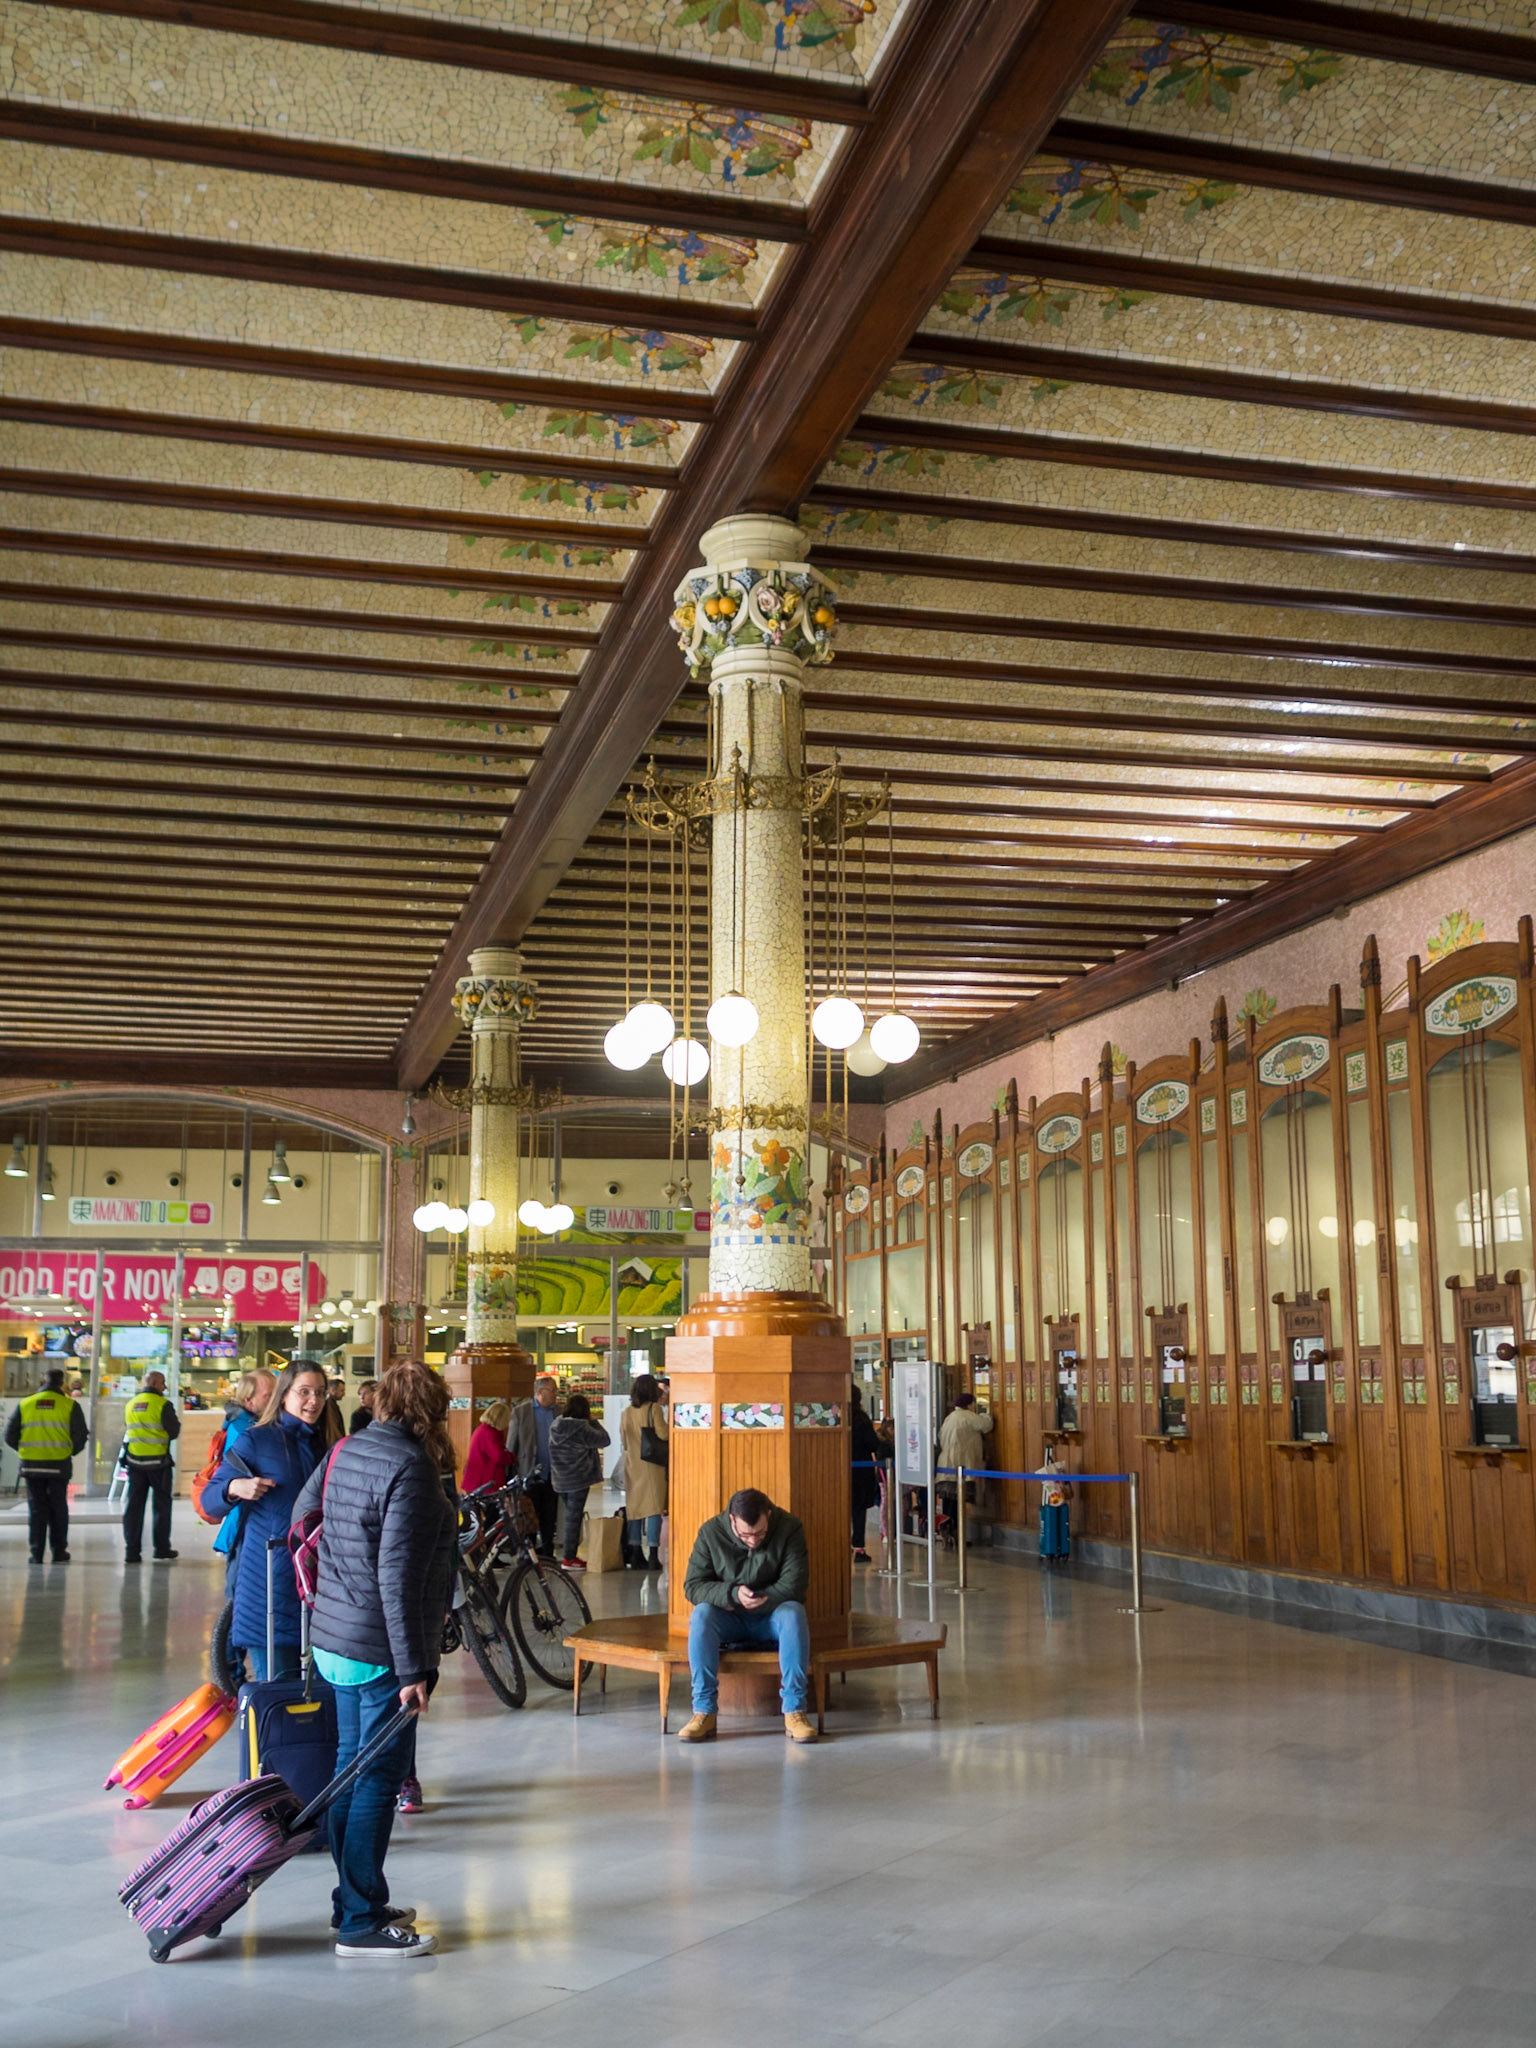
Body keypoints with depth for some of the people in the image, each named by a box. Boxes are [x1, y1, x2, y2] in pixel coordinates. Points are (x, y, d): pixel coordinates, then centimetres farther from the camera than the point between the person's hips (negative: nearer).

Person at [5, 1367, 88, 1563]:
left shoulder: (25, 1404, 4)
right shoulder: (70, 1405, -4)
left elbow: (10, 1435, 5)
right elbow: (80, 1436, -6)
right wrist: (71, 1451, 14)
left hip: (31, 1465, 2)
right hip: (59, 1465, -2)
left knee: (36, 1508, 9)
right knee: (58, 1508, 10)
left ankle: (36, 1553, 6)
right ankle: (58, 1552, 11)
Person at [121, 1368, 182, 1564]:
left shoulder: (130, 1405, 7)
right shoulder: (163, 1404, -11)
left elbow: (127, 1430, 15)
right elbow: (173, 1432, -9)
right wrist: (177, 1421, 10)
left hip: (134, 1460, 4)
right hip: (158, 1462, -4)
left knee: (133, 1505, 7)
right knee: (161, 1504, 8)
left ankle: (132, 1552, 4)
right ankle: (162, 1550, 12)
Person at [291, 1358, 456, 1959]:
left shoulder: (345, 1452, 7)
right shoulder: (410, 1469, -19)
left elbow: (302, 1513, 19)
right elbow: (398, 1577, -23)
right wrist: (415, 1669, -22)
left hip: (333, 1639, 9)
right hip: (379, 1649, -9)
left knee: (353, 1768, 17)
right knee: (380, 1779, -1)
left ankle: (353, 1902, 27)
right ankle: (361, 1923, 4)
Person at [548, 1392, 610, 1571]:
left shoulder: (555, 1426, 3)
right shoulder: (581, 1429, -19)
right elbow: (605, 1440, -12)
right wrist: (594, 1423, -2)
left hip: (560, 1480, 7)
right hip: (578, 1480, -7)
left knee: (570, 1516, 18)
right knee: (574, 1517, -1)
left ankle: (570, 1554, 23)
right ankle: (569, 1558, 2)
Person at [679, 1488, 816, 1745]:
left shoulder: (790, 1528, -14)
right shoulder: (711, 1532, -11)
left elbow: (794, 1586, -18)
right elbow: (692, 1586, -13)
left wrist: (758, 1599, -24)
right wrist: (732, 1594, -30)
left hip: (772, 1618, -1)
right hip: (729, 1621, 1)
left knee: (794, 1613, -33)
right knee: (701, 1615, -30)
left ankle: (794, 1711, -32)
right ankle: (704, 1712, -28)